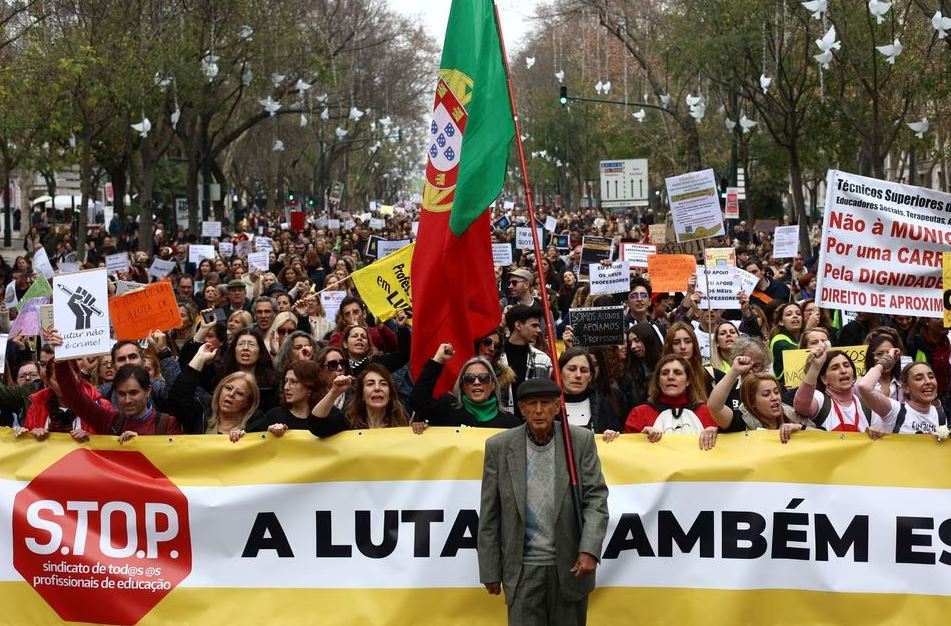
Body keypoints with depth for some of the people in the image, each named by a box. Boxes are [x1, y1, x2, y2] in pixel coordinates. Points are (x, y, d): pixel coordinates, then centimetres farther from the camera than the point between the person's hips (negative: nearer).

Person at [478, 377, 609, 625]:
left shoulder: (580, 441, -2)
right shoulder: (499, 447, -2)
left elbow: (596, 498, -3)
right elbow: (489, 515, 2)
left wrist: (589, 551, -16)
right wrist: (490, 572, 2)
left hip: (571, 566, 1)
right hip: (524, 568, -1)